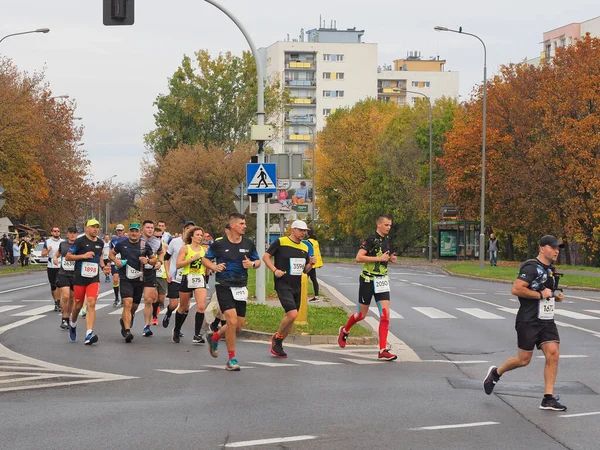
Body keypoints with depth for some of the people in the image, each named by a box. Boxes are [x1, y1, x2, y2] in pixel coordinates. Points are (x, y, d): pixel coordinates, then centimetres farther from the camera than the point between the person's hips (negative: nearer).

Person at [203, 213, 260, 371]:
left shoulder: (248, 244, 5)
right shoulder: (219, 243, -5)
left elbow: (258, 261, 14)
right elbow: (205, 259, 4)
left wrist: (252, 264, -8)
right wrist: (214, 267, -15)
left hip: (241, 287, 5)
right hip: (223, 286, -5)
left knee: (239, 326, 6)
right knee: (232, 321, -17)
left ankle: (214, 337, 36)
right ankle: (232, 358, -3)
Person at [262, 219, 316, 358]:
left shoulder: (304, 248, 14)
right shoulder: (280, 242, -6)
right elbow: (266, 257, -2)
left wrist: (311, 264, 0)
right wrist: (275, 270, -14)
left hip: (296, 287, 7)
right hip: (283, 284, -7)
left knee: (290, 318, 9)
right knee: (292, 314, -20)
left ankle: (278, 345, 24)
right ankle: (276, 338, 2)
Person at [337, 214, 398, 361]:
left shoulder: (386, 239, 11)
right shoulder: (371, 239, -14)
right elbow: (359, 257, -23)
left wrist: (390, 258, 7)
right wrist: (379, 258, -23)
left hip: (382, 281, 6)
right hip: (367, 281, -6)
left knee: (385, 315, -6)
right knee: (362, 315, 7)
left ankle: (383, 350, -7)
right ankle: (344, 331, 38)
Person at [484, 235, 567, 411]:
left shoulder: (551, 270, 16)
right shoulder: (531, 268, -13)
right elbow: (516, 289, -23)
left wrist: (556, 296, 10)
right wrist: (540, 294, -21)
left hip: (547, 321, 7)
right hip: (529, 321, -7)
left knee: (553, 354, -8)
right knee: (524, 360, 0)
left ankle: (548, 399, -5)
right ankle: (496, 373, 29)